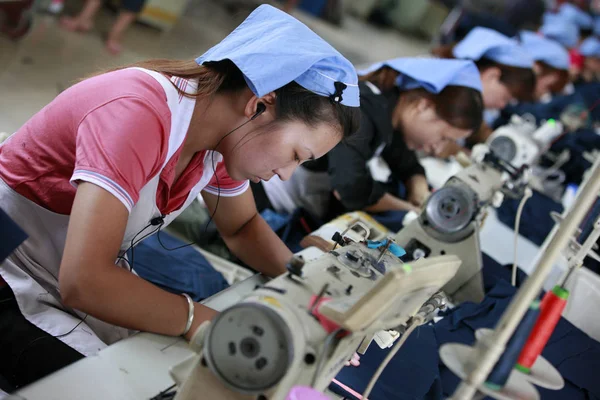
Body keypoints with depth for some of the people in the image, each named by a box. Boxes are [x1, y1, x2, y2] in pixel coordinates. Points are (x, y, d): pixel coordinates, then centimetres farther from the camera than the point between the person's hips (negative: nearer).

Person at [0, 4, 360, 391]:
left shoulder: (226, 129, -8)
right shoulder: (140, 113, -33)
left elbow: (241, 227, 8)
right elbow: (83, 281, -38)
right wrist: (198, 320, -26)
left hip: (91, 281, 7)